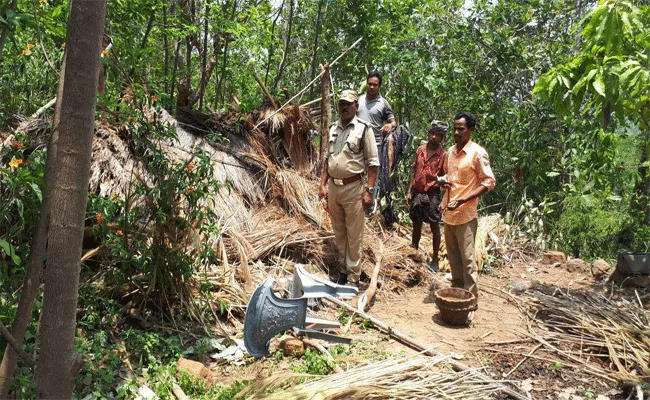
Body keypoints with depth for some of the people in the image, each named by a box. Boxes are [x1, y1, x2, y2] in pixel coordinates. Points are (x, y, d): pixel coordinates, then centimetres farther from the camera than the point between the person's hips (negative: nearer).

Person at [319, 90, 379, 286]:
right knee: (339, 233, 16)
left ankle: (353, 278, 11)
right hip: (333, 187, 6)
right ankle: (343, 269, 30)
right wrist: (323, 184, 10)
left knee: (354, 236, 1)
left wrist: (369, 191, -14)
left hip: (353, 188, -6)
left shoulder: (364, 128, -7)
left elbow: (373, 163, -8)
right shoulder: (333, 128, 11)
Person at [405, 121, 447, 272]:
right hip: (417, 193, 4)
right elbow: (414, 173, 11)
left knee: (435, 227, 3)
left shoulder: (443, 155, -5)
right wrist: (409, 192, 6)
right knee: (416, 225, 14)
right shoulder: (420, 150, 7)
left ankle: (434, 260, 12)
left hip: (432, 194, -4)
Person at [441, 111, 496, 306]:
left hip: (465, 213, -7)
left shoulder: (478, 153, -10)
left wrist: (465, 198, -20)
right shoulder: (451, 151, 11)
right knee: (453, 255, 16)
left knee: (467, 257, -4)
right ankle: (457, 289, 30)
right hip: (448, 210, 7)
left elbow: (489, 181, -11)